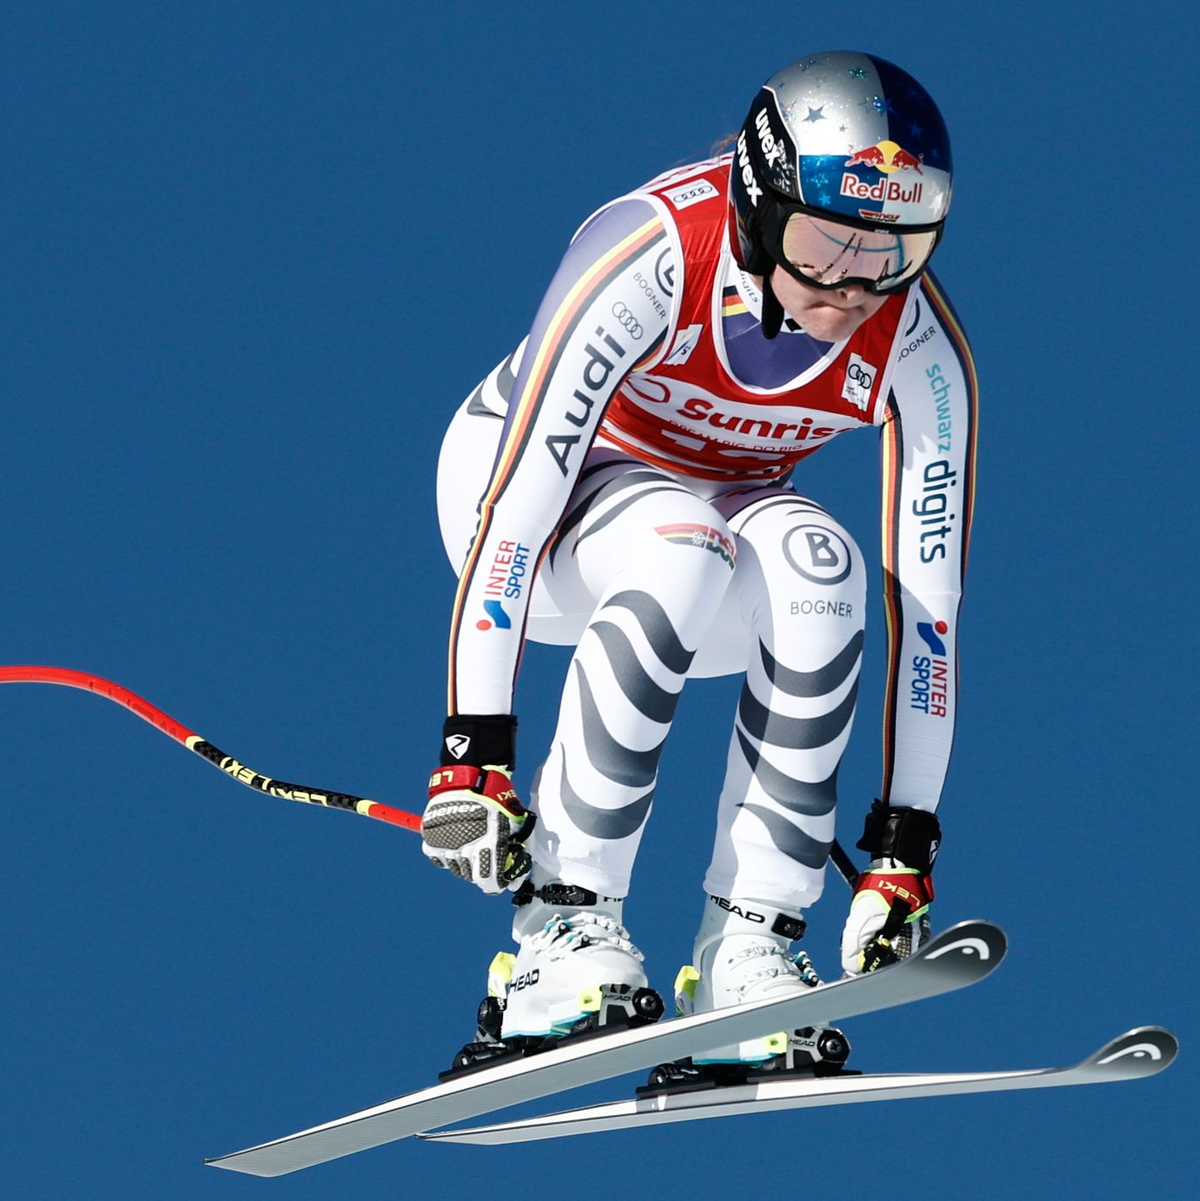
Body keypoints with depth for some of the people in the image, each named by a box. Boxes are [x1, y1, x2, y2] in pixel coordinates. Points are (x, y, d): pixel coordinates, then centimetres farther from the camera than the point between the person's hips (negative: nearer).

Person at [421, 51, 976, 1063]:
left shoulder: (920, 347, -22)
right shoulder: (650, 257, -33)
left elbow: (928, 597, -18)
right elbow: (517, 502, -35)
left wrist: (905, 843, -20)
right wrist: (474, 753, -39)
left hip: (726, 506, 3)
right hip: (532, 481, -3)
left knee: (815, 564, -33)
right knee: (681, 550, -38)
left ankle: (750, 945, -27)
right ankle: (562, 924, -29)